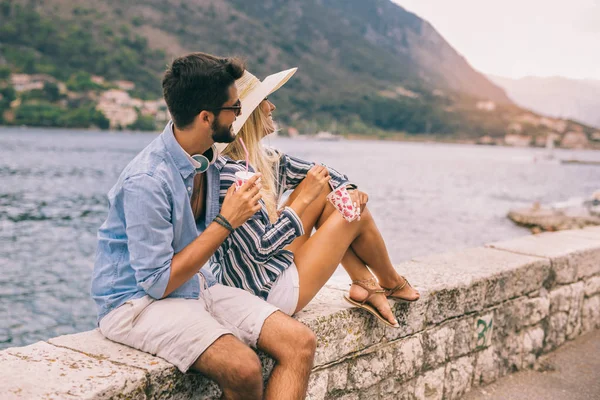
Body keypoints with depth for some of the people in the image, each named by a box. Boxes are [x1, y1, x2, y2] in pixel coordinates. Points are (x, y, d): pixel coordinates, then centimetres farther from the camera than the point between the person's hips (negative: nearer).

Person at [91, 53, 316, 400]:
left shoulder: (208, 158, 3)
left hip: (198, 287, 8)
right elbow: (157, 283, -20)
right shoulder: (147, 182, -22)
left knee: (300, 343, -12)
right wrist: (226, 222, -17)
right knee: (244, 366, -32)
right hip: (138, 302, -8)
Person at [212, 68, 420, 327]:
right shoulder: (229, 174, -26)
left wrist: (349, 189, -6)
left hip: (280, 264, 9)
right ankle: (391, 283, 28)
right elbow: (261, 249, -26)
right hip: (270, 293, -9)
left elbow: (319, 172, 14)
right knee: (358, 215, -1)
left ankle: (364, 284, 8)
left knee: (324, 187, 6)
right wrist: (304, 198, -21)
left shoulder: (263, 158, 2)